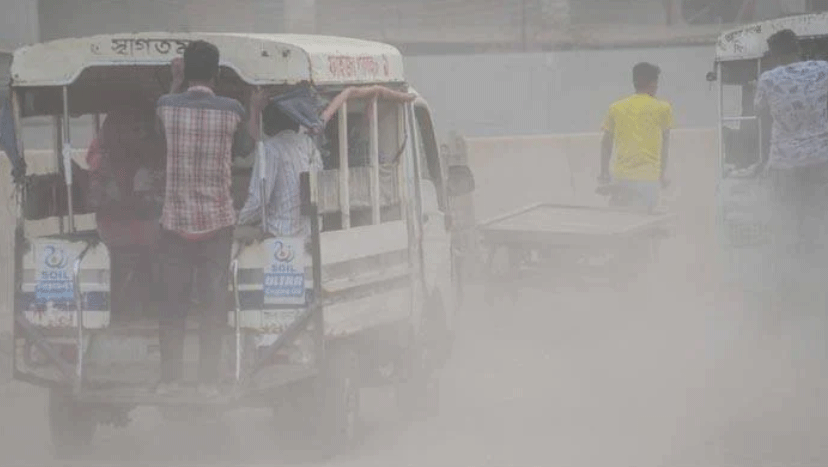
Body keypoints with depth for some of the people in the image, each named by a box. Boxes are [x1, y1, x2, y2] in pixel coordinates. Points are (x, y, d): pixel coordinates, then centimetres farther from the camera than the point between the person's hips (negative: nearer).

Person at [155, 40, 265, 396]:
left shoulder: (167, 106, -5)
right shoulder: (232, 111, -8)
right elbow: (245, 149, 11)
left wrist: (174, 86, 30)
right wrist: (255, 112, 24)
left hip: (175, 220, 1)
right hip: (216, 220, -1)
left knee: (173, 300, 9)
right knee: (213, 302, 5)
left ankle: (169, 377, 8)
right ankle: (208, 380, 3)